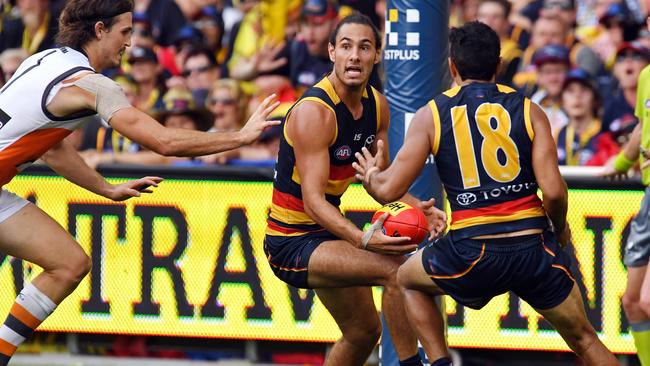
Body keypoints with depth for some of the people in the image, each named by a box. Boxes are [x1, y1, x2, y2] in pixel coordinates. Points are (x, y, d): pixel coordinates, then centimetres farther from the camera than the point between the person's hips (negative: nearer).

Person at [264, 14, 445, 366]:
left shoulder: (376, 105, 0)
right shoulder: (314, 112, -26)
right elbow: (313, 201, -30)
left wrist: (417, 208, -10)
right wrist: (363, 240, -44)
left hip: (326, 232, 9)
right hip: (291, 241, -9)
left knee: (364, 332, 21)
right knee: (397, 268, -27)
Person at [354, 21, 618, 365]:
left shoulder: (431, 115, 5)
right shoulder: (529, 111, 6)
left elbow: (390, 190, 3)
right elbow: (553, 191, -4)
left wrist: (371, 176, 26)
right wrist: (560, 230, 17)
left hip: (473, 255, -1)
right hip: (535, 247, 1)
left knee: (407, 279, 30)